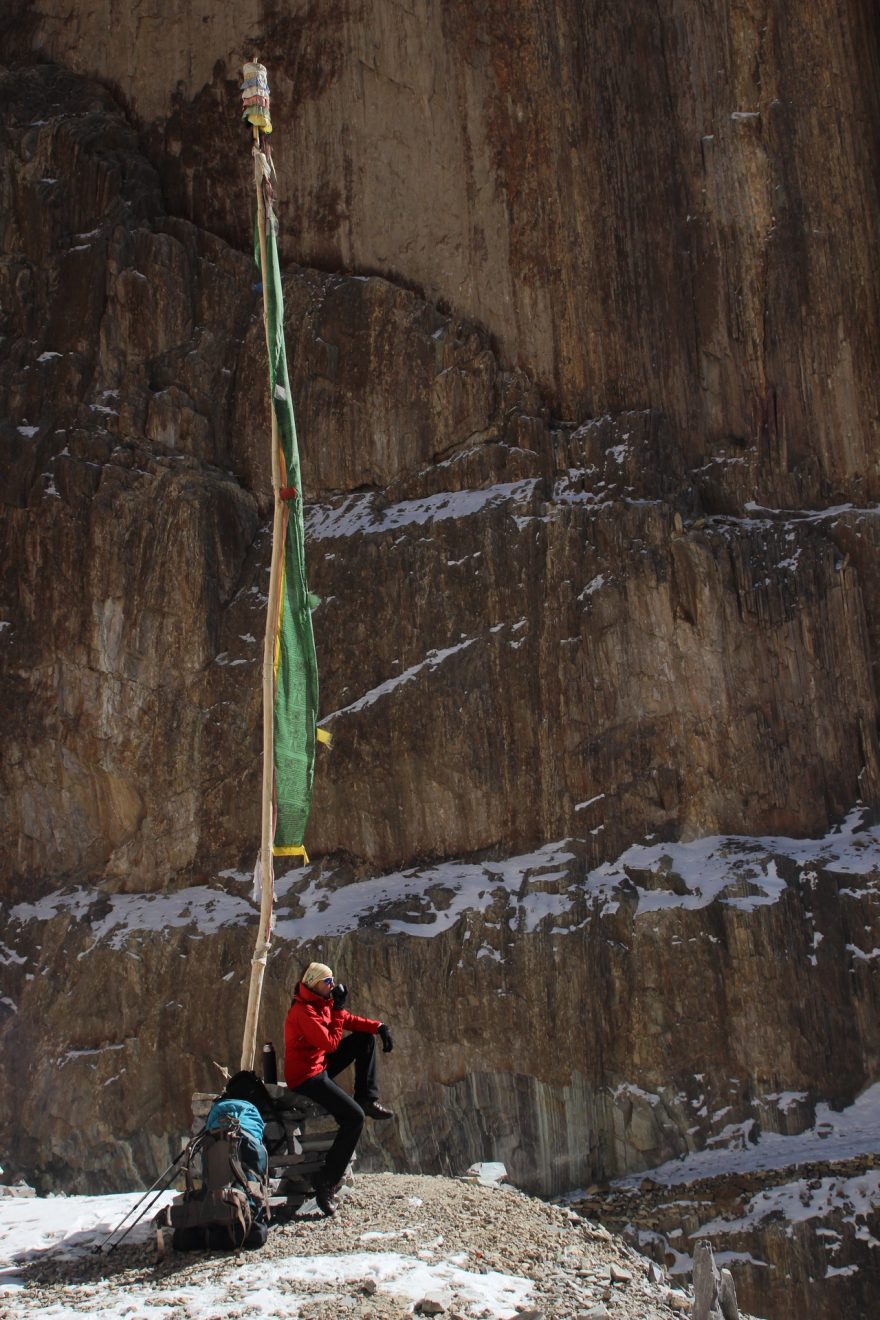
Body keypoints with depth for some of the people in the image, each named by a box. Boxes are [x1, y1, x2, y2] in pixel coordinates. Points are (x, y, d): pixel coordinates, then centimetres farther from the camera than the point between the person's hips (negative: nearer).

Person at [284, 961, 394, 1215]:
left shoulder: (322, 1002, 7)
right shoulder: (303, 1011, -23)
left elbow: (349, 1020, 13)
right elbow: (331, 1043, -24)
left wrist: (378, 1027, -2)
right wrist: (337, 1008, -18)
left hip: (320, 1064, 10)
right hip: (305, 1077, -10)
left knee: (366, 1038, 8)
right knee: (354, 1117, -20)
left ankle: (367, 1098, 7)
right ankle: (326, 1183, -17)